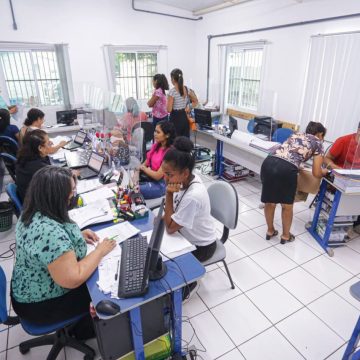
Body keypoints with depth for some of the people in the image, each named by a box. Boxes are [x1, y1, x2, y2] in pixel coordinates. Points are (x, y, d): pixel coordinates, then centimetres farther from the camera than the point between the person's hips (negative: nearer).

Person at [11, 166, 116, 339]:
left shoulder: (33, 213, -7)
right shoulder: (49, 232, -38)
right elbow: (73, 279, -35)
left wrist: (78, 235, -2)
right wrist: (100, 251, -22)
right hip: (41, 305, -8)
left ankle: (79, 325, 35)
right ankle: (84, 331, 32)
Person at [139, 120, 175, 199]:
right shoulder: (156, 146, 5)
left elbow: (158, 176, -19)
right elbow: (145, 163, 9)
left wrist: (143, 168, -5)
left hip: (160, 184, -7)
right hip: (148, 178, 7)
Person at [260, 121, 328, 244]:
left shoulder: (295, 134, 33)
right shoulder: (318, 143, 19)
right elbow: (316, 173, 17)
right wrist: (324, 171, 38)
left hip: (269, 163, 5)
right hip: (287, 169, -4)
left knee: (269, 202, 21)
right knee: (287, 205, 18)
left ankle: (270, 231, 41)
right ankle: (286, 236, 37)